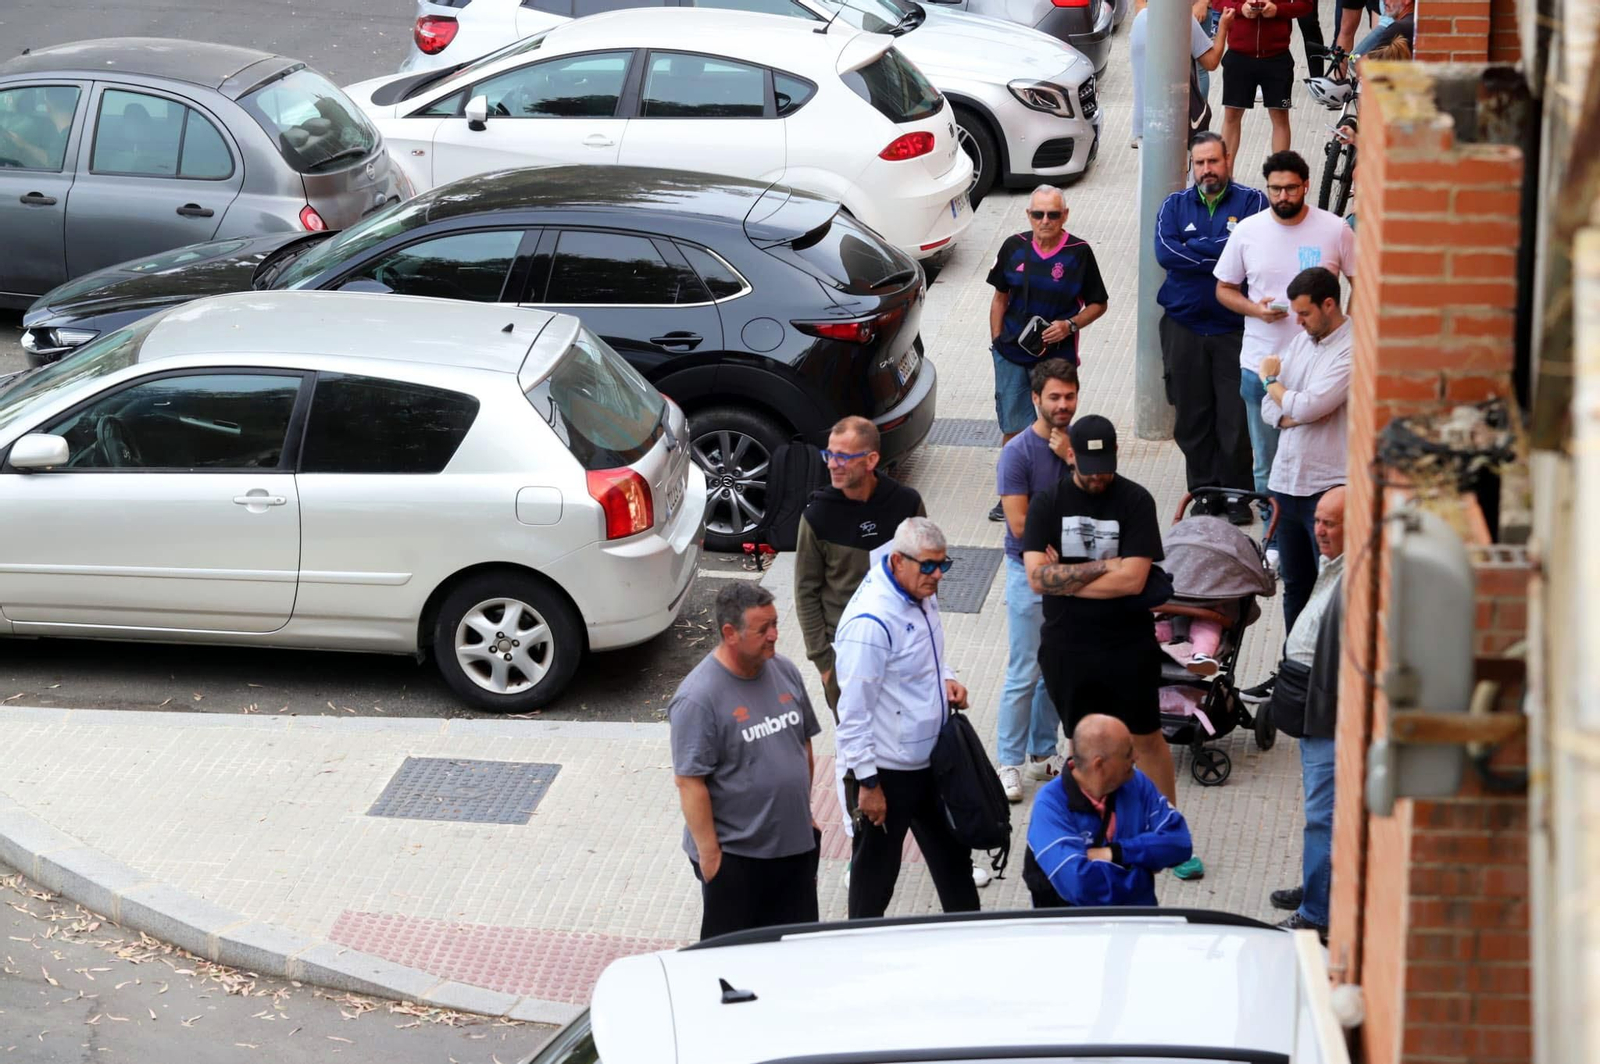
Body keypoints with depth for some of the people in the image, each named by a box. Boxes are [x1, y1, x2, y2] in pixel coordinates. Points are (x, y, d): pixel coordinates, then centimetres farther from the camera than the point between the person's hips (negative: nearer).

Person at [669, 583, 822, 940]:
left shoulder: (784, 671, 1)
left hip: (795, 843, 6)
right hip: (734, 854, -6)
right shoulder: (697, 699, -21)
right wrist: (709, 854, -18)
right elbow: (689, 782, -19)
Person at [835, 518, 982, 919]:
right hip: (885, 770, -9)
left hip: (930, 760, 9)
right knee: (876, 871, 9)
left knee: (952, 855, 22)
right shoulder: (870, 622, -28)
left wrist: (946, 679, 0)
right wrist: (867, 783, -20)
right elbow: (853, 711, -24)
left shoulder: (922, 593, 1)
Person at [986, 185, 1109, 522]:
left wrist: (1070, 325, -14)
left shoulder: (1079, 253, -6)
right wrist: (997, 342, 7)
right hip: (1012, 353, 2)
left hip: (1057, 355, -2)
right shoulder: (1014, 247, 2)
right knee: (1013, 427, 6)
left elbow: (1098, 304, 3)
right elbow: (1000, 297, 13)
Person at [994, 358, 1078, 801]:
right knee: (1024, 674, -4)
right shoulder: (1018, 452, -14)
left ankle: (1042, 753, 26)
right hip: (1030, 571, -5)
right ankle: (1009, 763, 4)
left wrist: (1073, 458, -19)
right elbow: (1020, 524, -18)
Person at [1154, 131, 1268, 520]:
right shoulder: (1175, 206, 10)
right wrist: (1221, 254, -11)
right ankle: (1204, 491, 19)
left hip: (1235, 328, -3)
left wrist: (1195, 249, -10)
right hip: (1184, 328, 3)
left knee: (1237, 418, -3)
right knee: (1192, 417, 7)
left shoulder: (1252, 202, 2)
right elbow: (1165, 252, -8)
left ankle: (1237, 494, 8)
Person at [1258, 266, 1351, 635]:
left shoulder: (1352, 351, -14)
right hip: (1286, 481, 8)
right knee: (1295, 584, 16)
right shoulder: (1301, 342, 11)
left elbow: (1306, 407, -21)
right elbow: (1269, 410, 10)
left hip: (1328, 488, -8)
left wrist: (1272, 380, -2)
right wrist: (1296, 414, -12)